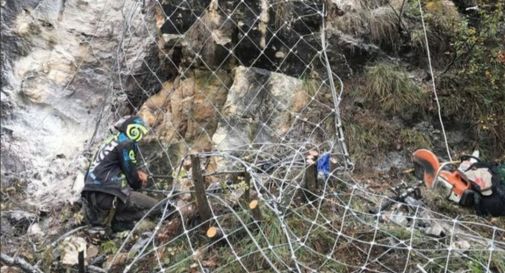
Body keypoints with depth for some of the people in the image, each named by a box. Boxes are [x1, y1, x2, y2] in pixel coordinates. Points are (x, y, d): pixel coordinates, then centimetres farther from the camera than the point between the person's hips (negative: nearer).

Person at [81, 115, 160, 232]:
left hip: (91, 194, 9)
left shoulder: (112, 140, 20)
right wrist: (139, 183, 17)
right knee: (155, 207, -10)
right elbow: (130, 173, -4)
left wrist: (137, 173, 14)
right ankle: (113, 220, -12)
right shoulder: (127, 143, -6)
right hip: (106, 195, -9)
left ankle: (102, 216, 9)